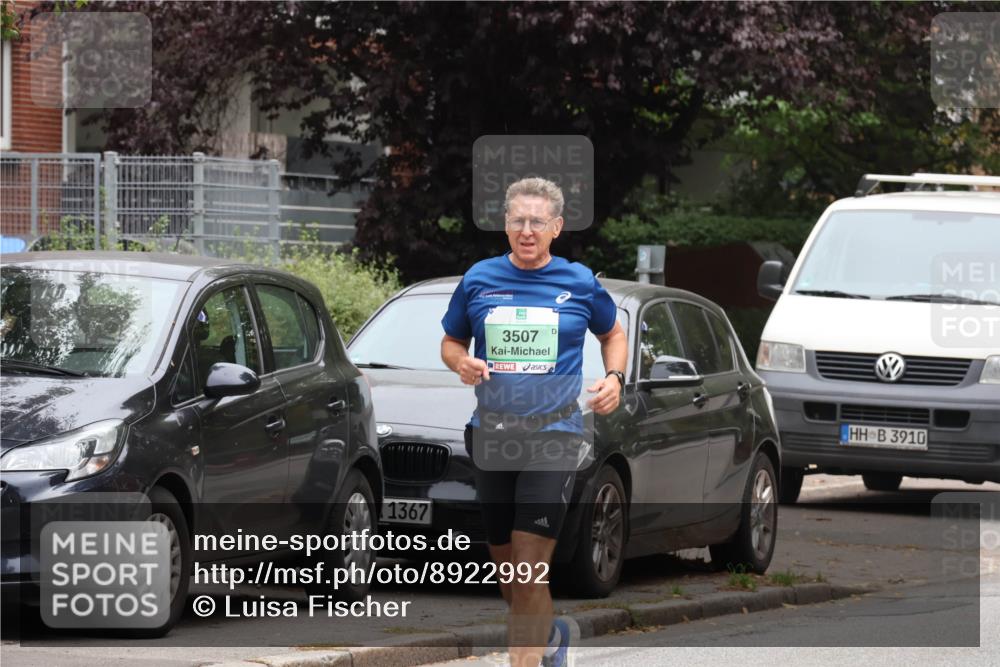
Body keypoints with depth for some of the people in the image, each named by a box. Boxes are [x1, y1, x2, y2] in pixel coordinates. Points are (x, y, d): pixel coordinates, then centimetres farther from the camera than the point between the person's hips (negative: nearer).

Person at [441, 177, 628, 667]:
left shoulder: (580, 283, 2)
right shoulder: (479, 280, 4)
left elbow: (613, 335, 18)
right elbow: (450, 342, 16)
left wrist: (614, 378, 0)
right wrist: (462, 363, -7)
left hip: (553, 436, -3)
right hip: (491, 436, 3)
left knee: (531, 566, -14)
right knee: (504, 564, 13)